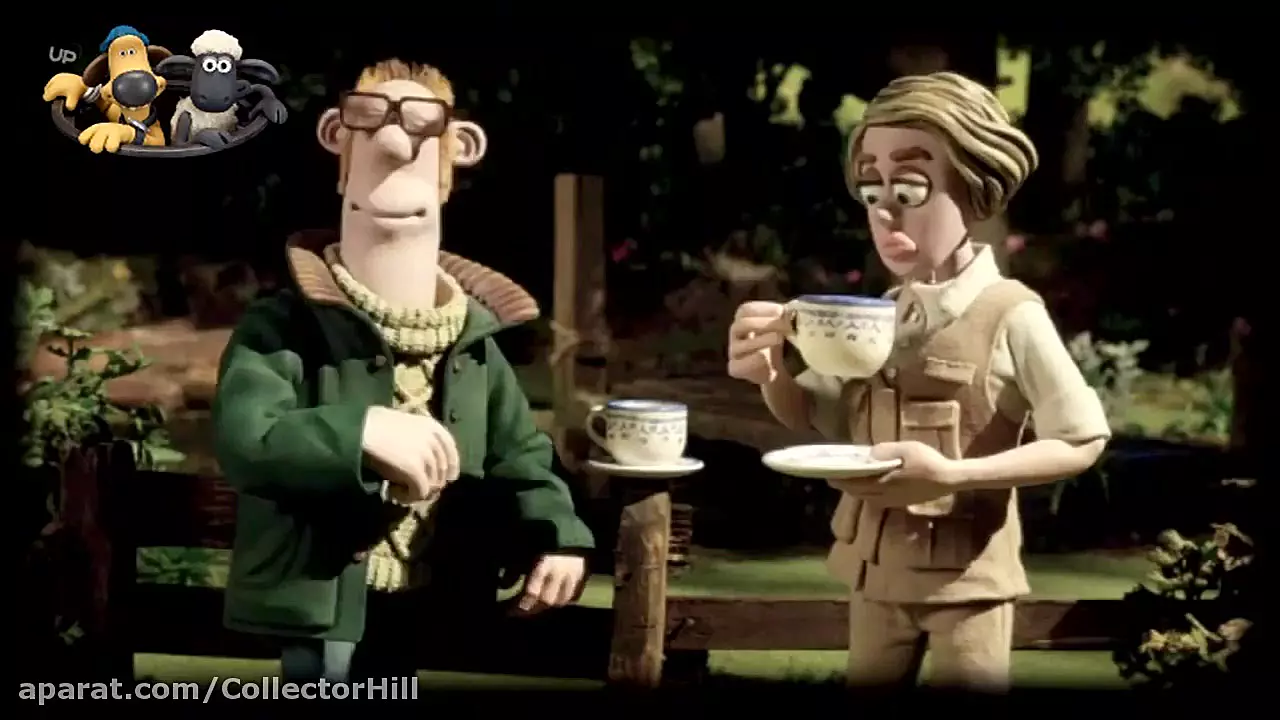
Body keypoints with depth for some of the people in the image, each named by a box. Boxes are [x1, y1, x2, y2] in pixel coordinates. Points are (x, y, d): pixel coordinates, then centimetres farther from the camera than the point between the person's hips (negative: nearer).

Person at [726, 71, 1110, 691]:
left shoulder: (1011, 316, -16)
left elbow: (1080, 442, -14)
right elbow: (817, 416, 14)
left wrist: (952, 473, -25)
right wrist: (771, 376, -10)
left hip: (966, 574, -6)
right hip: (875, 569, 6)